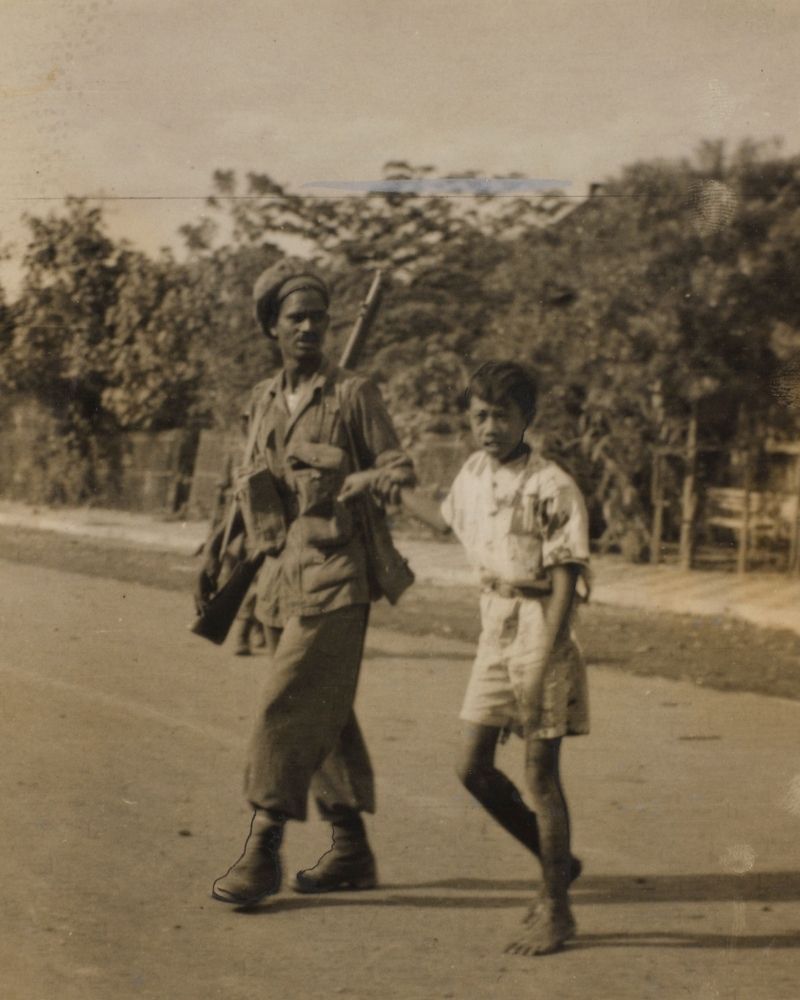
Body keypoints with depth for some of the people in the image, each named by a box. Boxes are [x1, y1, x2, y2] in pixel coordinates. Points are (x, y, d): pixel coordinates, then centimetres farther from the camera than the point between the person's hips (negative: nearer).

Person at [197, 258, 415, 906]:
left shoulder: (354, 394, -2)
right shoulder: (264, 400, 14)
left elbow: (396, 464, -1)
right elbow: (249, 484, 21)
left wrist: (385, 477, -23)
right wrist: (217, 551, 20)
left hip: (333, 578, -6)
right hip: (279, 579, 6)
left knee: (289, 710, -10)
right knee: (324, 715, 11)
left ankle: (263, 851, -4)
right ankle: (351, 851, 20)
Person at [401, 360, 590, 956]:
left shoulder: (553, 488, -16)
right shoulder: (474, 473, 6)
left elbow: (565, 587, -17)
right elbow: (447, 520, 30)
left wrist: (539, 671, -23)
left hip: (540, 634, -7)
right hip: (495, 633, 8)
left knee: (541, 774, -2)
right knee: (474, 768, 9)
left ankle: (556, 909, 11)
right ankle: (557, 861, 28)